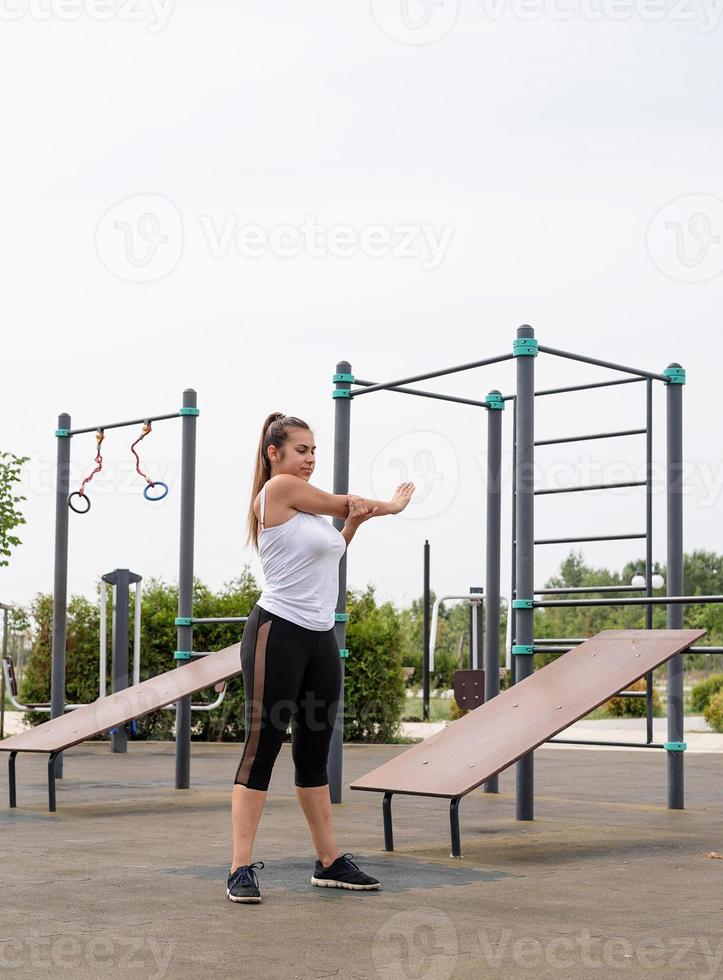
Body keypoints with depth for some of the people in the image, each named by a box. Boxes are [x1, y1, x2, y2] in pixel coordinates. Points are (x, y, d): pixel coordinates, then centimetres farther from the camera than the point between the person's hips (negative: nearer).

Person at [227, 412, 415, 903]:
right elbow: (342, 502, 0)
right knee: (263, 747, -8)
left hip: (322, 637, 9)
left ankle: (330, 862, 19)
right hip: (279, 632, -9)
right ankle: (241, 869, -5)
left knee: (315, 751, 12)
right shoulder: (279, 488, -8)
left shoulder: (309, 501, 16)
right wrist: (392, 506, 18)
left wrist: (356, 520, 7)